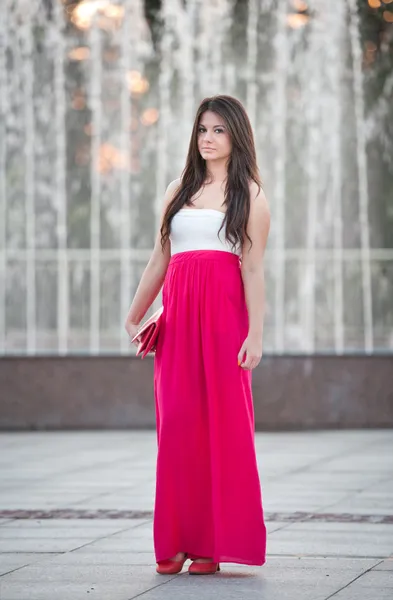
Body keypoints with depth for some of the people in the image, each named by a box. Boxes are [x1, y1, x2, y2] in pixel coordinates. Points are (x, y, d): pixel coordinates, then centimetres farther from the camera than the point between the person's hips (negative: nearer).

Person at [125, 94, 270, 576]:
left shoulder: (249, 194, 7)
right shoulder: (179, 191, 19)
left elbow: (253, 268, -2)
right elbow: (159, 260, 21)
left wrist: (254, 334, -10)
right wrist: (133, 316, 17)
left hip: (224, 311, -4)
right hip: (177, 311, 4)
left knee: (222, 421, -5)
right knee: (177, 424, -1)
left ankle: (214, 543, -1)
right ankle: (176, 542, 3)